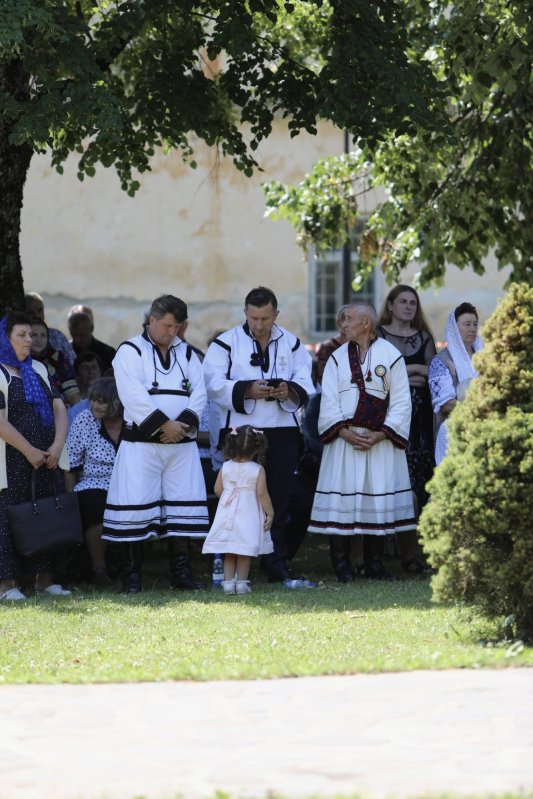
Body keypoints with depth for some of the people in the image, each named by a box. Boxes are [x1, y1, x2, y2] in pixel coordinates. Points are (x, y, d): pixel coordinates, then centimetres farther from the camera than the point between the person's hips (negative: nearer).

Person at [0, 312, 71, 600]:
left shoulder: (38, 370, 14)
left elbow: (59, 408, 10)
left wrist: (57, 446, -5)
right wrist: (29, 452, -13)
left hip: (45, 457, 6)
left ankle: (44, 577, 10)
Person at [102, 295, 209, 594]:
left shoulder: (187, 353, 14)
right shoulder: (131, 351, 0)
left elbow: (199, 393, 5)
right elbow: (133, 395, -12)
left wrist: (183, 423, -12)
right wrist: (164, 423, -18)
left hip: (181, 442, 4)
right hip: (142, 442, -4)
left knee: (182, 507, 3)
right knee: (137, 505, -6)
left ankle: (182, 570, 8)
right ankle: (132, 573, 0)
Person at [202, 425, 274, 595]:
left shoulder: (226, 467, -1)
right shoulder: (258, 470, -9)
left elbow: (217, 489, 3)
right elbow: (262, 493, -11)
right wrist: (270, 513, -2)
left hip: (228, 514, 2)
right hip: (249, 516, -2)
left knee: (229, 553, 8)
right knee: (245, 553, 4)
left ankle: (228, 581, 4)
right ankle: (241, 582, 2)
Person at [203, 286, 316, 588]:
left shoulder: (292, 344, 12)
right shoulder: (227, 344, 2)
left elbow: (306, 384, 7)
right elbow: (215, 384, -8)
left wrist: (290, 391, -15)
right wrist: (247, 391, -22)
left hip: (283, 432, 3)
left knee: (279, 503, 5)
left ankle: (278, 567, 9)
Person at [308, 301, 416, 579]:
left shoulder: (391, 356, 2)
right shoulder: (338, 358, 9)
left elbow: (401, 402, -1)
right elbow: (329, 401, 2)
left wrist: (381, 434, -12)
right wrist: (345, 432, -12)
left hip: (380, 440, -1)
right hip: (344, 438, 1)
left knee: (377, 498, -2)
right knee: (343, 498, -5)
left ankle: (371, 560, 5)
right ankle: (342, 560, -1)